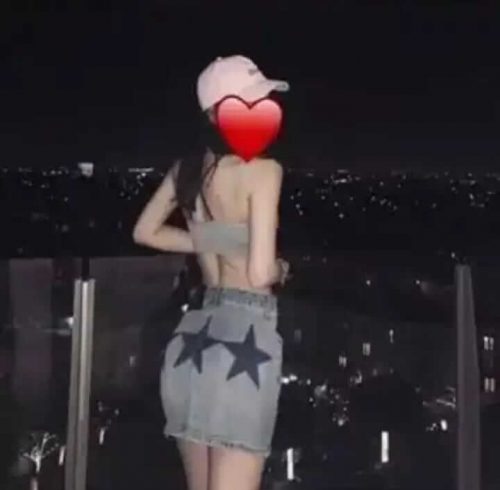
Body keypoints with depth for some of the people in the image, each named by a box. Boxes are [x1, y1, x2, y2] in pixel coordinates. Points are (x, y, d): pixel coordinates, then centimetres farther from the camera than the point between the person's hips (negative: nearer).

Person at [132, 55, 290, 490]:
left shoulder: (189, 168, 10)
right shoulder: (263, 170, -12)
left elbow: (146, 232, 23)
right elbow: (260, 274, -18)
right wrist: (281, 268, 4)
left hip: (196, 336, 8)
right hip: (244, 338, -8)